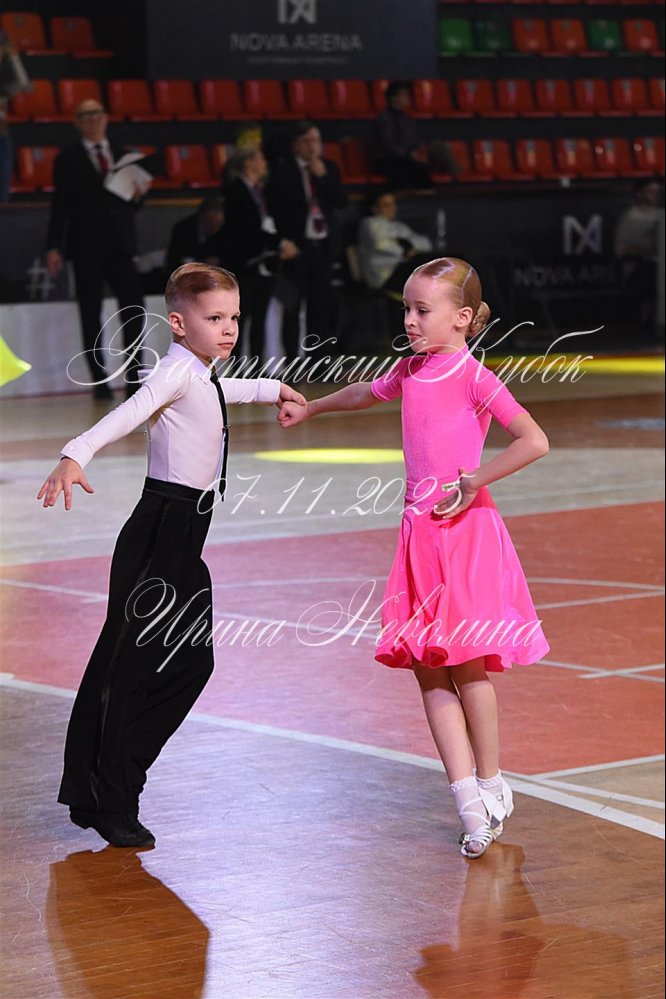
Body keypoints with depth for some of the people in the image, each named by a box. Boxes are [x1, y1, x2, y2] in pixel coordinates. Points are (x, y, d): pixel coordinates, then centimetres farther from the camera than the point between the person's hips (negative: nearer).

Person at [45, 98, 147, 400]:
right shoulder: (68, 160, 3)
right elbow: (59, 206, -1)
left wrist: (137, 196, -4)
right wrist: (54, 247, -8)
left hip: (120, 245, 3)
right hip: (86, 247, -3)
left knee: (134, 309, -6)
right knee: (91, 314, 0)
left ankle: (133, 378, 0)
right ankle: (100, 381, 4)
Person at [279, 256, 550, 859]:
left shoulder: (473, 378, -9)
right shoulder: (410, 371, 12)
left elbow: (534, 441, -19)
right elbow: (367, 393, 35)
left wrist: (476, 481, -15)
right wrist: (310, 408, 49)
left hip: (465, 529, -7)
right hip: (420, 531, 7)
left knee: (467, 662, -3)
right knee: (428, 669, 1)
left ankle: (491, 783, 11)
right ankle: (470, 799, -1)